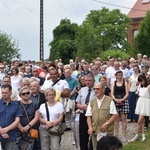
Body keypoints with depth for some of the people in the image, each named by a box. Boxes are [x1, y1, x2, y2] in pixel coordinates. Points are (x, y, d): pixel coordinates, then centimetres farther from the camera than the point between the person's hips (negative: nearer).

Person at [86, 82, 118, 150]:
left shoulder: (109, 101, 1)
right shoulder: (92, 102, 12)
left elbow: (115, 115, -3)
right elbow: (88, 116, 9)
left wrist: (106, 123, -15)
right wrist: (90, 128, -5)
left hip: (107, 131, -3)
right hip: (95, 131, 3)